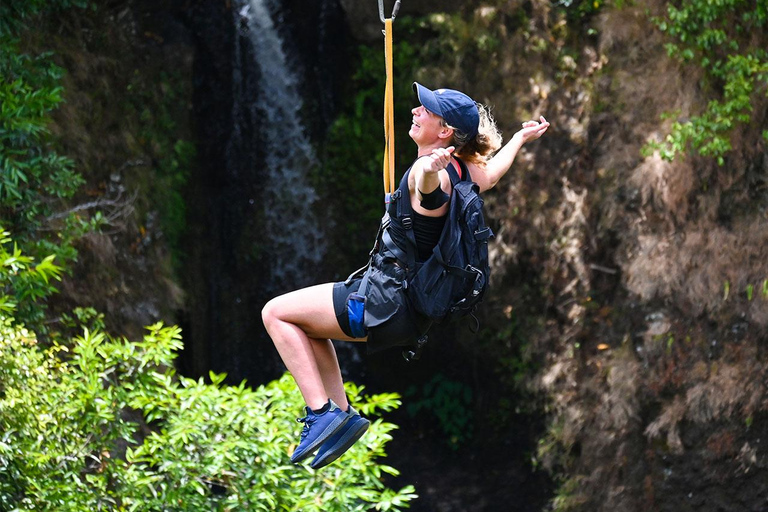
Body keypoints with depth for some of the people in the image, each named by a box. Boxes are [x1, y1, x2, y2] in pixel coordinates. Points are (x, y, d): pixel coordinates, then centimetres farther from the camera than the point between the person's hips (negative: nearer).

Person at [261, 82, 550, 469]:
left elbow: (431, 190, -48)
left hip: (387, 305, -10)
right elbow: (490, 175, 27)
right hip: (410, 308, 10)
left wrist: (430, 172, -70)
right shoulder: (459, 169, 5)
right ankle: (341, 414, 23)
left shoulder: (427, 172, -22)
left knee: (276, 313, -4)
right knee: (308, 325, 29)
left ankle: (322, 412, -10)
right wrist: (521, 137, 45)